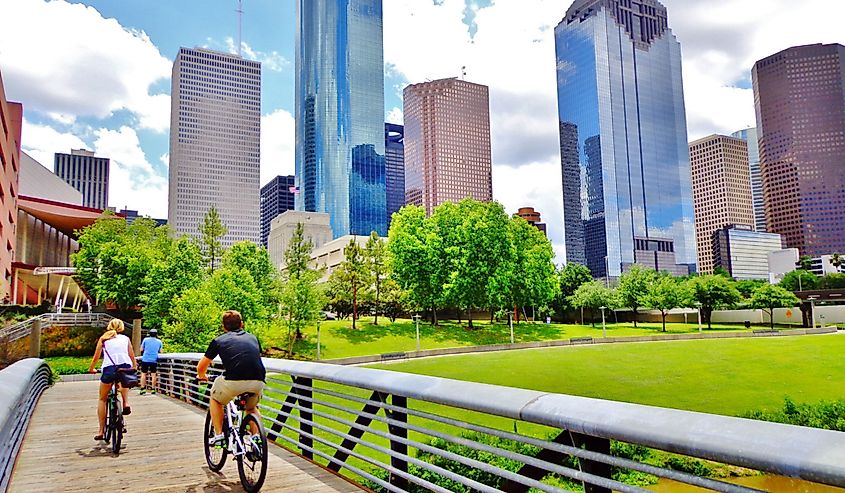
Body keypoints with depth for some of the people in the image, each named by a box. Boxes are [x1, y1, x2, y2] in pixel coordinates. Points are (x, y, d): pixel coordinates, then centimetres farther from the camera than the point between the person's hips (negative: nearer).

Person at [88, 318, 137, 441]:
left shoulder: (103, 338, 18)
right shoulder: (126, 338, 20)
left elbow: (96, 357, 19)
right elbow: (132, 357, 19)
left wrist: (91, 369, 35)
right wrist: (133, 369, 33)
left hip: (109, 369, -1)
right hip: (125, 368, 1)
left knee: (102, 399, 18)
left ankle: (101, 431, 16)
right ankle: (126, 402, 14)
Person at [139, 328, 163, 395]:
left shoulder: (145, 339, 0)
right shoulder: (159, 341, 3)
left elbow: (141, 349, 5)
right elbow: (160, 351, 10)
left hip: (145, 359, -1)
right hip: (154, 360, 1)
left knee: (143, 374, 7)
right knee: (153, 374, 7)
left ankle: (143, 389, 3)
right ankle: (153, 389, 6)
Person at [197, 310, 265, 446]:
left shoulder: (219, 340, 19)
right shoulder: (252, 338, 26)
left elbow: (201, 367, 28)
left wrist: (202, 376, 51)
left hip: (233, 381, -3)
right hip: (258, 382, 3)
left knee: (215, 400, 30)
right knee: (252, 408, 33)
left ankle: (219, 435, 24)